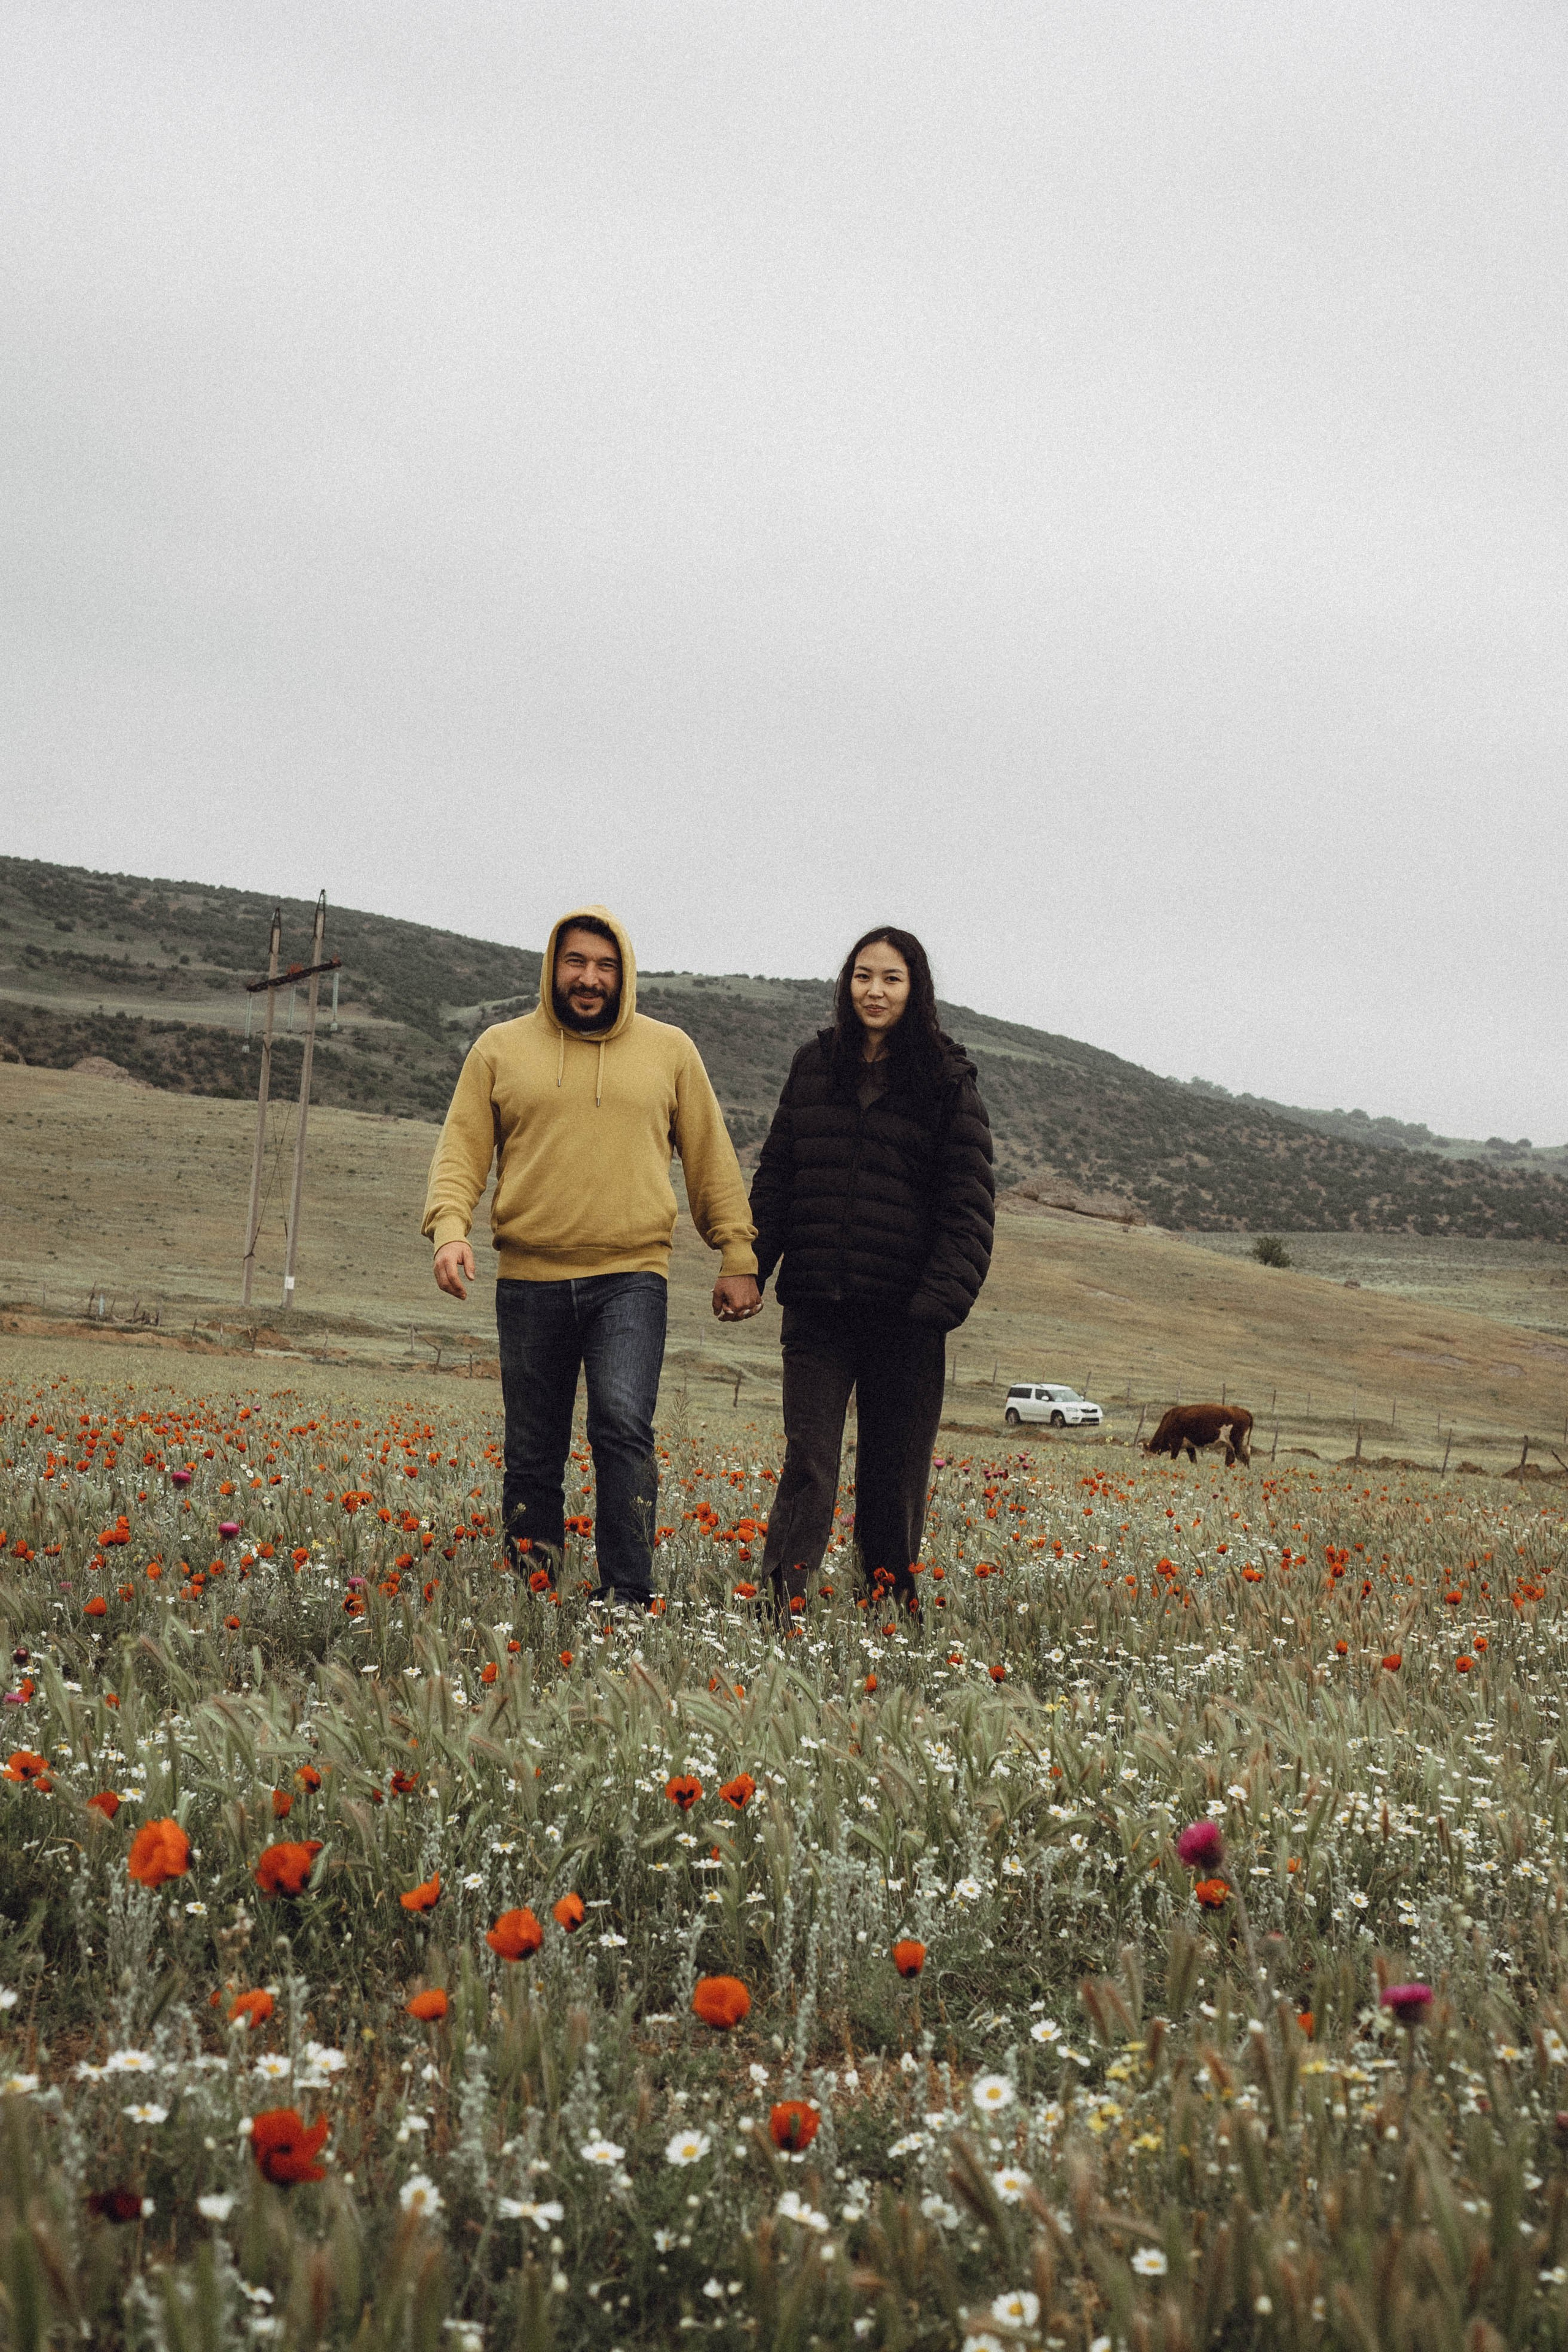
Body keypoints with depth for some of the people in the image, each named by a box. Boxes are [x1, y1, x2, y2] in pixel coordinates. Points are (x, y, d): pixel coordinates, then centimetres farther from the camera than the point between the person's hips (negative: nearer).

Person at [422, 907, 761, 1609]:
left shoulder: (669, 1051, 10)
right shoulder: (501, 1049, 9)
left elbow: (711, 1158, 14)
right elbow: (460, 1150, 4)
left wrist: (737, 1257, 10)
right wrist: (449, 1228, -13)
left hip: (632, 1276, -1)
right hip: (530, 1280, 2)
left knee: (623, 1422, -21)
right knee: (533, 1455, 7)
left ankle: (626, 1598, -18)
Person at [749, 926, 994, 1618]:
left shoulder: (947, 1081, 1)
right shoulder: (813, 1066, 11)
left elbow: (969, 1199, -3)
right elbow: (775, 1177, 14)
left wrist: (945, 1295, -15)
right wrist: (747, 1268, 3)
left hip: (903, 1309, -1)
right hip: (817, 1304, 1)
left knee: (896, 1463, 8)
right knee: (808, 1457, -7)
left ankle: (891, 1595, 20)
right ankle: (783, 1599, -11)